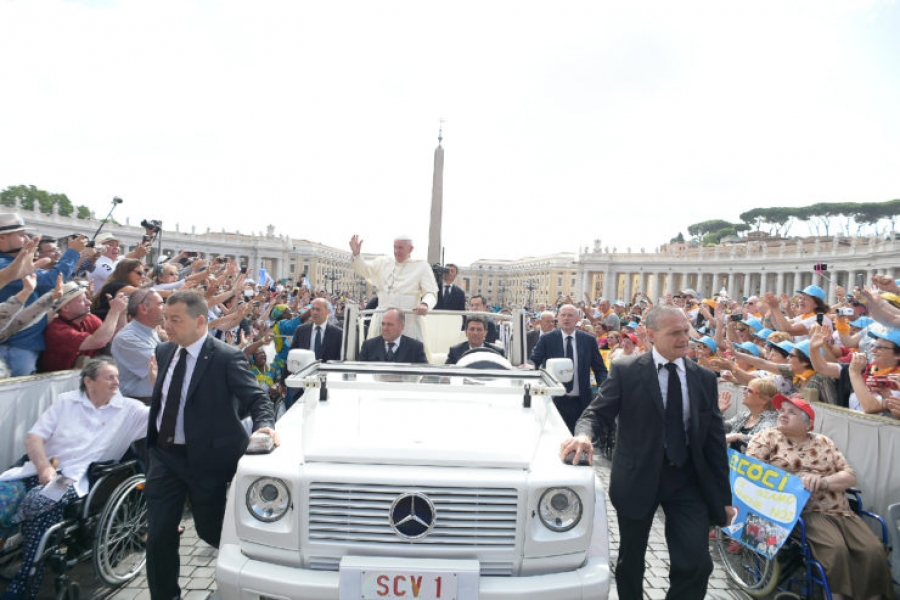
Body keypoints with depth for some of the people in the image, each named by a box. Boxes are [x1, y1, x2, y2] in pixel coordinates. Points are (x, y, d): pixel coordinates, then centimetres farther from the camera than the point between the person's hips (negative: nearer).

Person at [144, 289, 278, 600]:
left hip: (206, 458, -5)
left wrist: (264, 424, -40)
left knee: (211, 531, 12)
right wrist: (152, 443, 20)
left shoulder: (227, 358, -18)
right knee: (158, 535, 9)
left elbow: (257, 398, -20)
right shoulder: (164, 351, 3)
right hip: (163, 455, 5)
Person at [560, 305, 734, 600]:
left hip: (689, 480, 2)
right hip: (637, 478, -2)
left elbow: (715, 439, 6)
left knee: (697, 564, -3)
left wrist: (724, 496, 7)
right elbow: (598, 411, -9)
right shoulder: (625, 371, -6)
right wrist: (584, 433, -32)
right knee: (631, 559, 15)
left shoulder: (705, 378, 4)